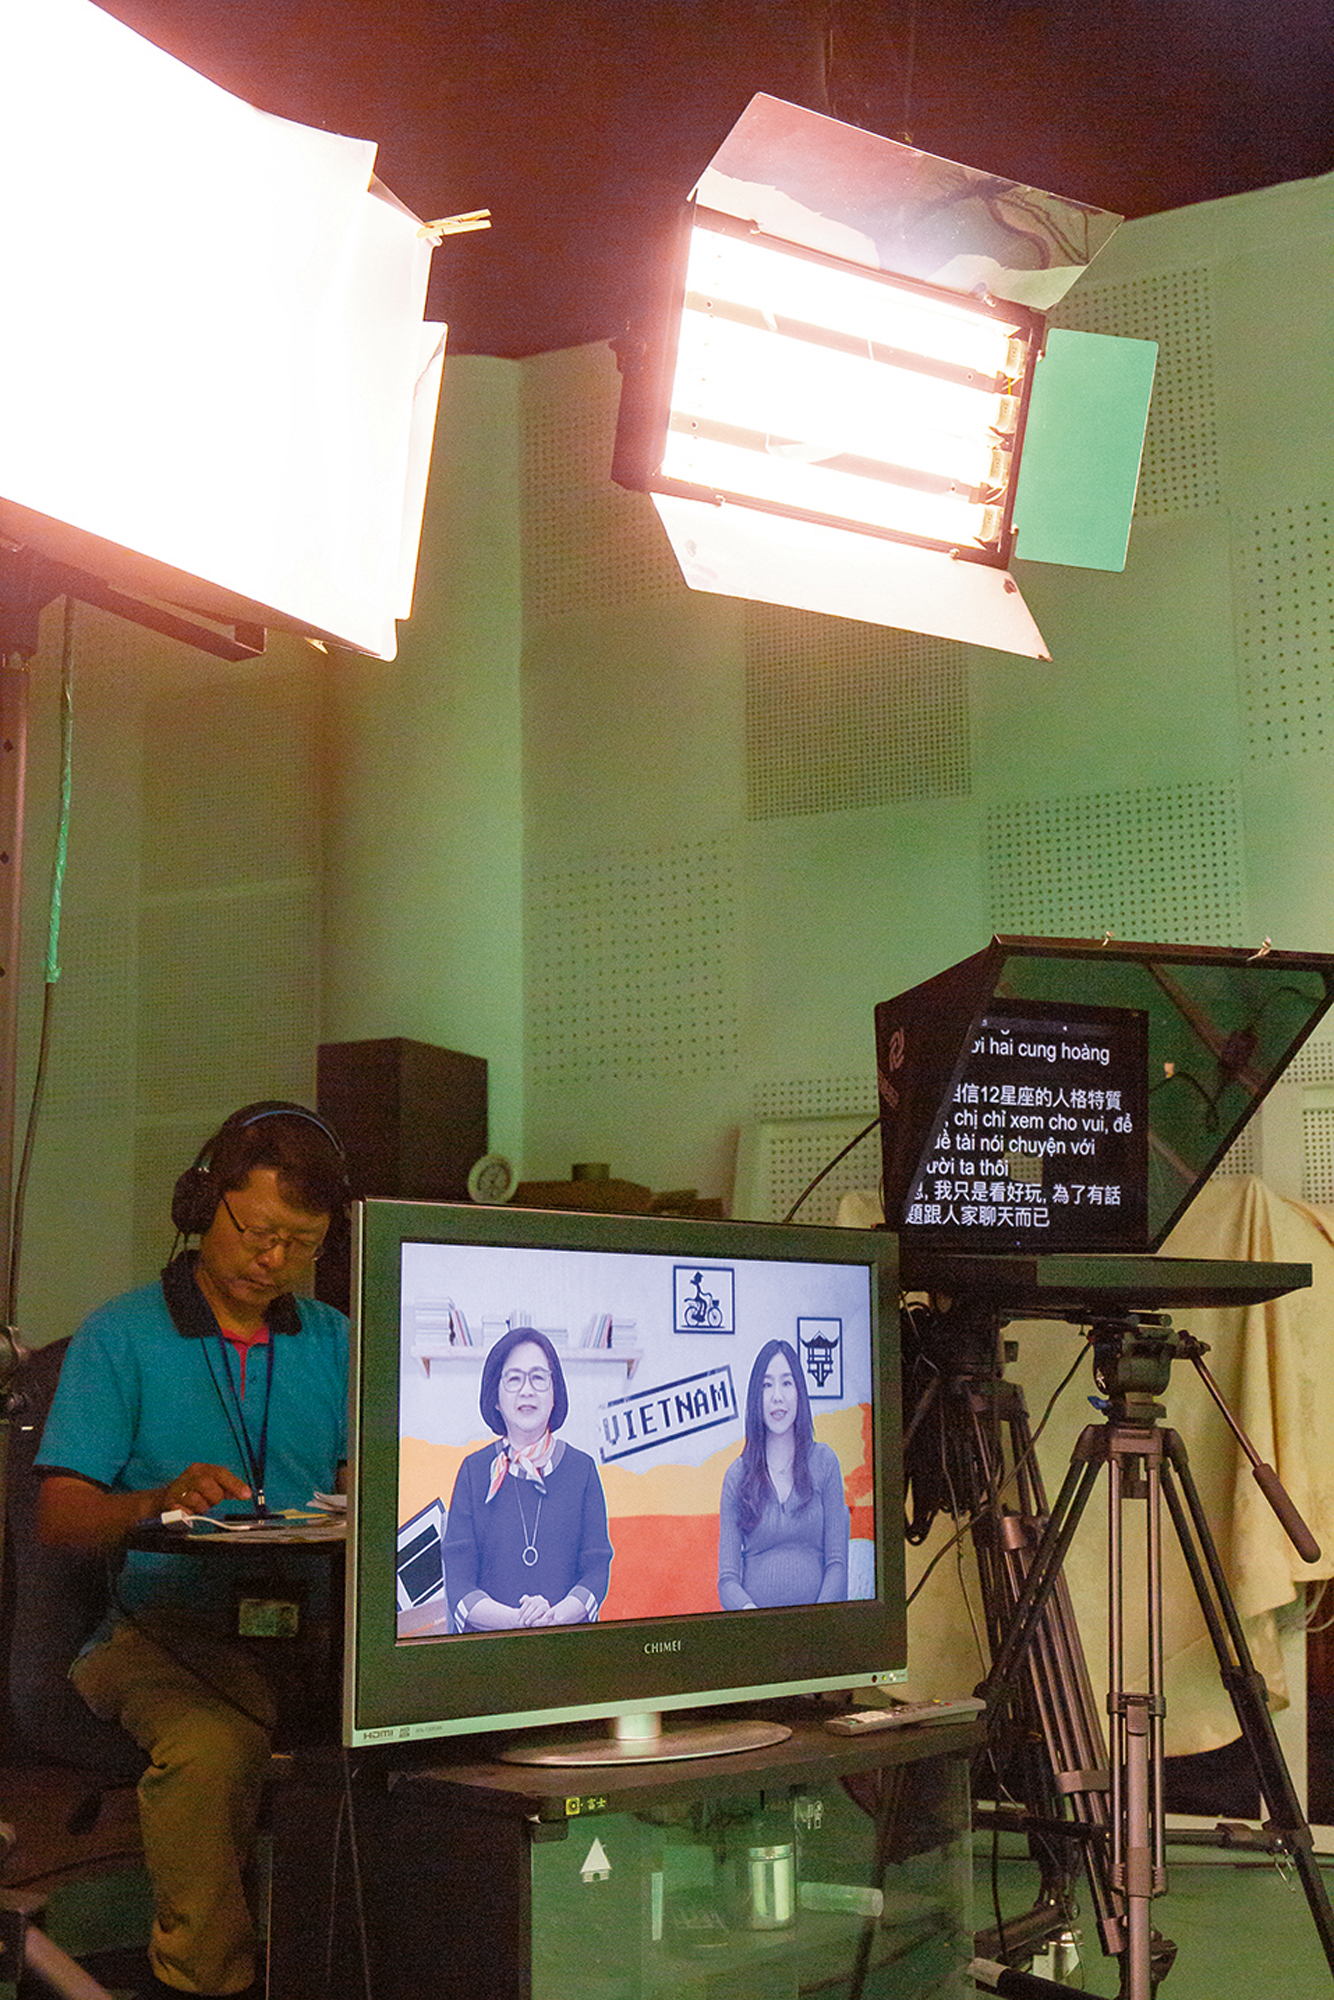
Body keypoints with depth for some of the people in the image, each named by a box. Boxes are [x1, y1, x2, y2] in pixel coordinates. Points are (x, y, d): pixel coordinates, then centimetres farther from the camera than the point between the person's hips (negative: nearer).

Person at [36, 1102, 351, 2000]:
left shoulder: (333, 1342, 16)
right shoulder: (122, 1337, 5)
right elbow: (61, 1515, 0)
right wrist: (161, 1503, -21)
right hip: (164, 1631, -3)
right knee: (211, 1749, -36)